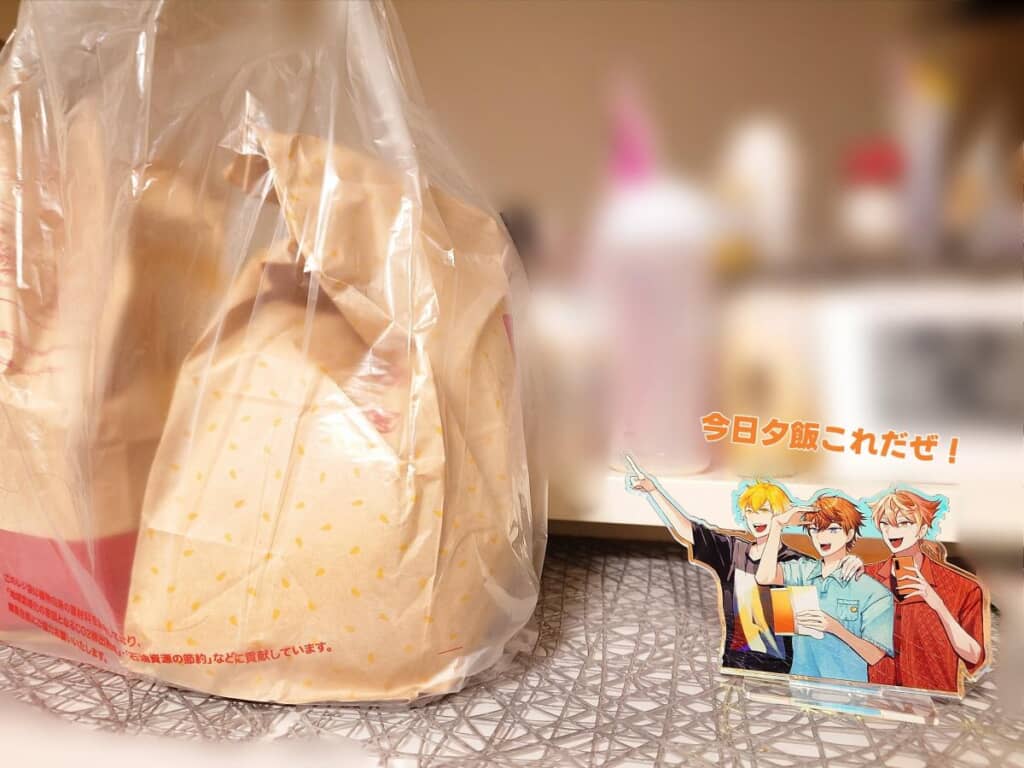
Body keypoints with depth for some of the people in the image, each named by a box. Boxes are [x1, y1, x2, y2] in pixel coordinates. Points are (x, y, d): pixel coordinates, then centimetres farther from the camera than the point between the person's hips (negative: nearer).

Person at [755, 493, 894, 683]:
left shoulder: (873, 592, -3)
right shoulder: (803, 570, 6)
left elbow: (875, 656, -6)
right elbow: (764, 578, -12)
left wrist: (836, 628, -22)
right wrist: (777, 524, -8)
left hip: (846, 688, -2)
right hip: (801, 680, 3)